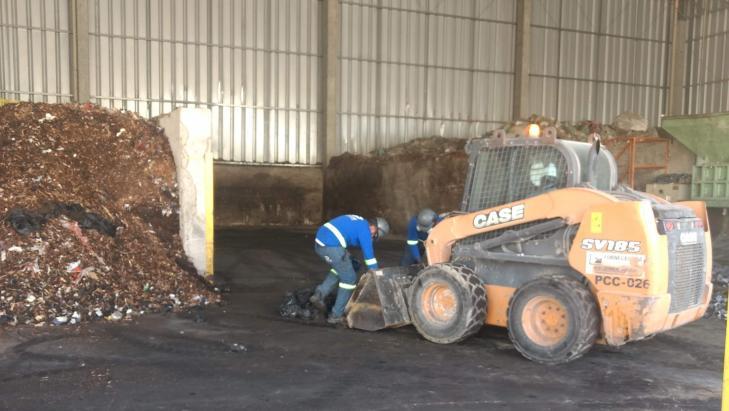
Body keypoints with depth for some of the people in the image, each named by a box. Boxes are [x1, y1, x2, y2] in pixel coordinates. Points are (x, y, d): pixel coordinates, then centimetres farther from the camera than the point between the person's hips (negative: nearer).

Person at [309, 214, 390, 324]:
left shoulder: (357, 222, 25)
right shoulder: (365, 228, -1)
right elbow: (369, 254, -4)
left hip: (319, 242, 9)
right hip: (332, 246, -9)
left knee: (341, 268, 30)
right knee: (349, 278, 7)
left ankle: (320, 294, 17)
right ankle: (336, 315, 13)